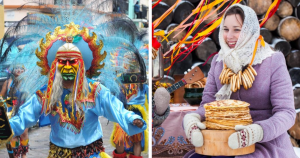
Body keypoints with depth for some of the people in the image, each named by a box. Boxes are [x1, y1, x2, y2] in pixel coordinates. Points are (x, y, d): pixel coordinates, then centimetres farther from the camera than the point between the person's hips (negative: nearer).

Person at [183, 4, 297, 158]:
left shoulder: (273, 62, -7)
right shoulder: (218, 61, 7)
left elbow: (286, 113, -12)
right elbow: (207, 104, 4)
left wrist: (259, 131, -32)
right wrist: (191, 118, -20)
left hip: (267, 143, -4)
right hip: (226, 140, 4)